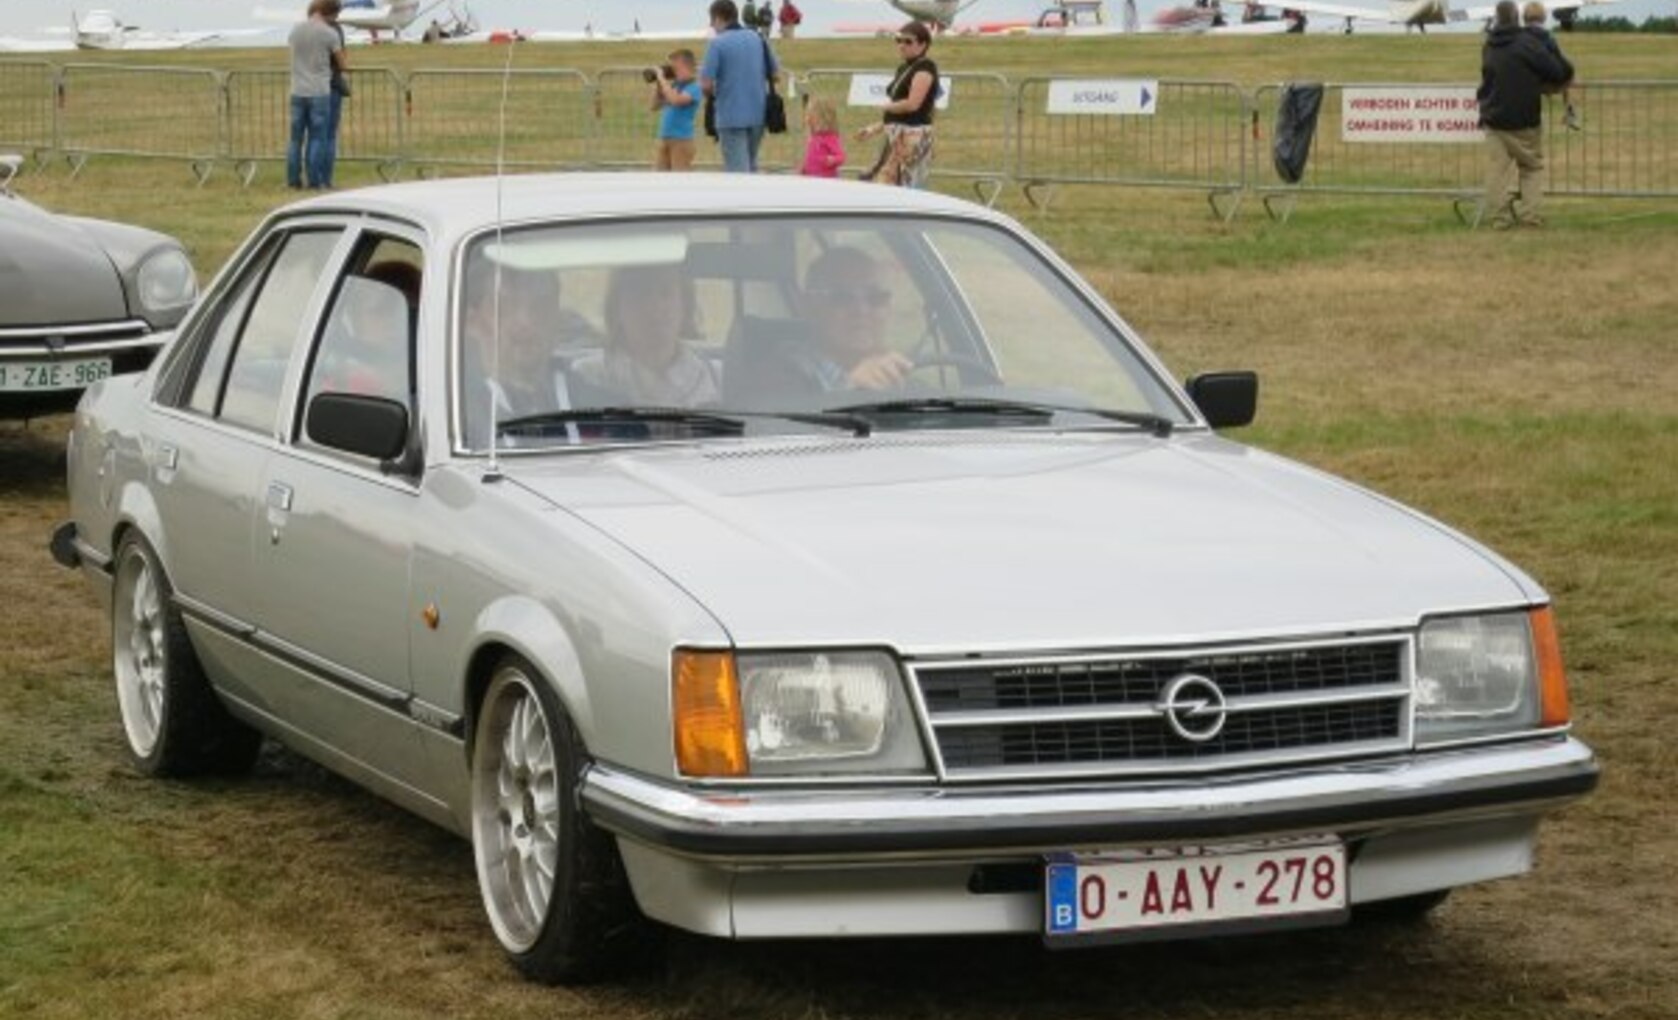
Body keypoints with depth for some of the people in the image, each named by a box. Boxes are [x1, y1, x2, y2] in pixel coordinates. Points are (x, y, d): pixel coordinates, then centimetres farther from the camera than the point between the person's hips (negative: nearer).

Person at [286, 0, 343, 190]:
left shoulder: (295, 29, 3)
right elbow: (341, 65, 0)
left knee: (296, 137, 9)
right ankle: (314, 179, 1)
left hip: (298, 92, 4)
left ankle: (293, 179, 9)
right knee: (317, 138, 1)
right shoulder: (330, 33, -9)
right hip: (320, 92, -4)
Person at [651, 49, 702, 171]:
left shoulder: (693, 88, -10)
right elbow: (655, 105, 17)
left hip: (681, 140, -8)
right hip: (664, 139, 8)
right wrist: (657, 85, 4)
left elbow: (676, 100, -27)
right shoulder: (673, 86, 12)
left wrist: (662, 79, -18)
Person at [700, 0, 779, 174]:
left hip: (731, 117, -6)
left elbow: (707, 84, -13)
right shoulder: (758, 39, 8)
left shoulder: (717, 44, -10)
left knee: (738, 170, -4)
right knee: (750, 167, 19)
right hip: (758, 114, 6)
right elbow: (775, 73, 12)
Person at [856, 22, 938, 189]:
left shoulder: (925, 67, -8)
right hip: (895, 137, 9)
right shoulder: (902, 69, 19)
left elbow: (913, 103, -19)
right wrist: (874, 129, 19)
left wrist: (887, 107, -4)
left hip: (914, 136, -9)